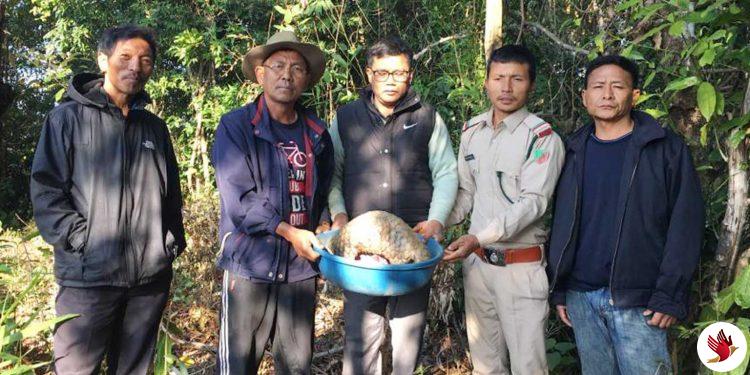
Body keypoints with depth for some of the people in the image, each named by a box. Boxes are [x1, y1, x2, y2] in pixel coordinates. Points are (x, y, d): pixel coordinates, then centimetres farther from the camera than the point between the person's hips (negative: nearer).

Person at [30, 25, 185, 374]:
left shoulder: (154, 127, 16)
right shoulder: (68, 117, 2)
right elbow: (45, 190, -4)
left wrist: (173, 243, 10)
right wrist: (83, 241, -13)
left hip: (151, 277, 4)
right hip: (88, 277, -4)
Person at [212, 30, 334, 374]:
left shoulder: (317, 134, 8)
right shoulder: (235, 126, -4)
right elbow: (238, 198, -12)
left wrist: (320, 237, 3)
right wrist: (288, 232, -15)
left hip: (301, 267, 4)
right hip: (250, 264, -4)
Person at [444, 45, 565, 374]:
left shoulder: (543, 137, -9)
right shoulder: (472, 130, 8)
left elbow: (533, 202, -17)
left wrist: (480, 238, -25)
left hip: (521, 265, -5)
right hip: (476, 261, 5)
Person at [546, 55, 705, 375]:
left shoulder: (666, 148, -2)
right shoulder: (575, 152, 9)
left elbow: (685, 224, -5)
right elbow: (561, 223, 10)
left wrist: (670, 297, -11)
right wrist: (558, 289, 6)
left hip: (638, 300, -3)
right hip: (580, 297, 3)